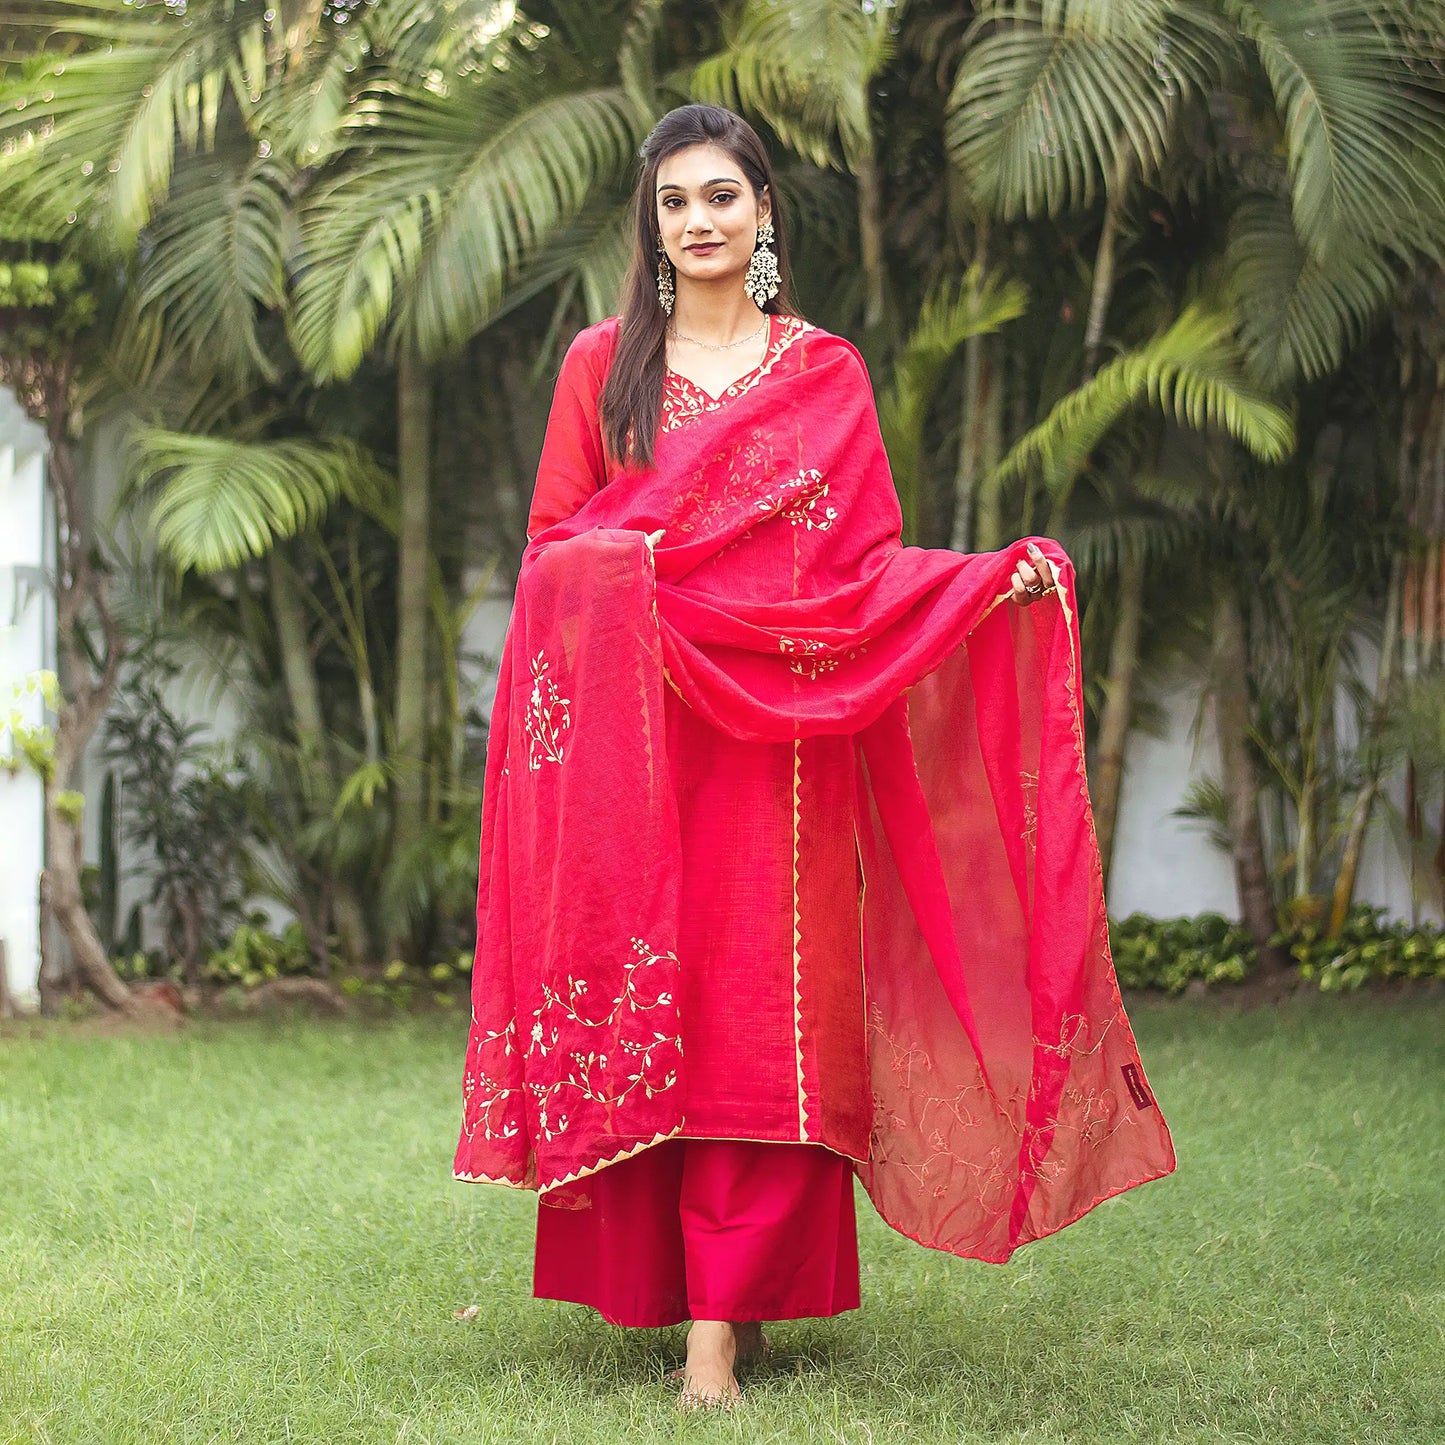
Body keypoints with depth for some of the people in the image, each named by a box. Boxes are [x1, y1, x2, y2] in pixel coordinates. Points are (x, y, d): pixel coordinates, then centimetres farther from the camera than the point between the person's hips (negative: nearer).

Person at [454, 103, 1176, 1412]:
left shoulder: (826, 375, 10)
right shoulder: (603, 365, 10)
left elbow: (866, 563, 6)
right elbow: (553, 554, 9)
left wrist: (998, 577, -8)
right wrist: (628, 579, -11)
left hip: (778, 746, 0)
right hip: (630, 744, 0)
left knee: (760, 1022, -6)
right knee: (638, 1007, -2)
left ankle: (719, 1327, -6)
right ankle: (647, 1283, 9)